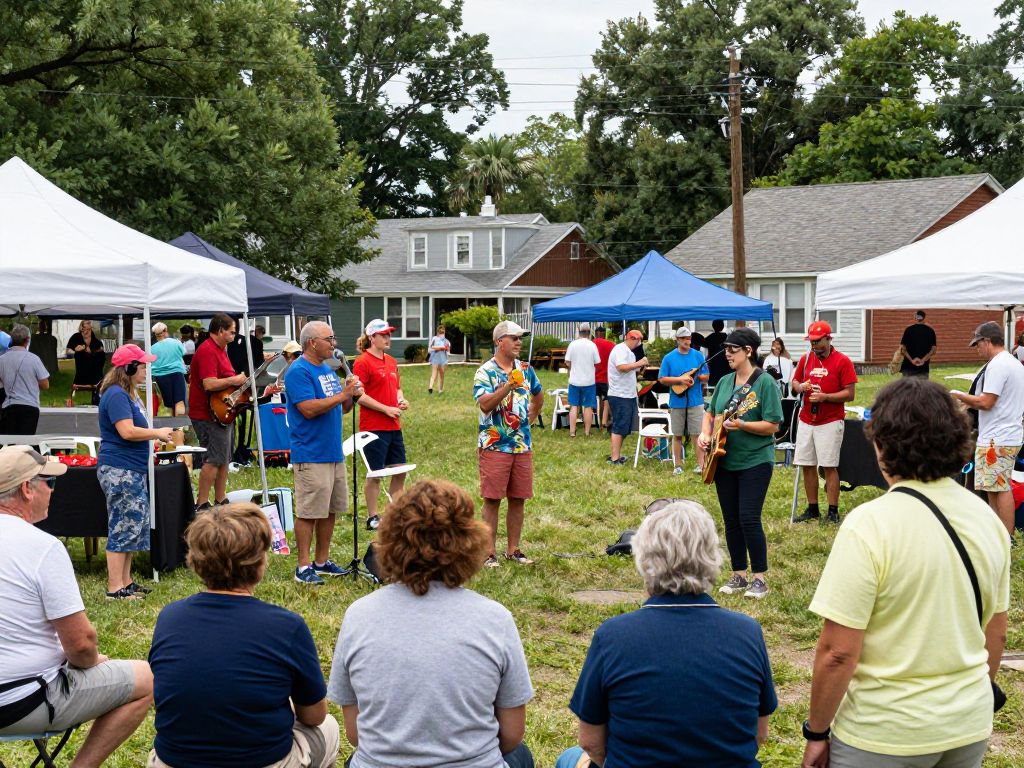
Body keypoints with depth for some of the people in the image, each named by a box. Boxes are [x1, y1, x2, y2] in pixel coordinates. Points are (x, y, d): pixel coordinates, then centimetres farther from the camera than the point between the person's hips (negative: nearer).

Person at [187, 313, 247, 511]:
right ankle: (202, 504, -7)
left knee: (224, 458, 14)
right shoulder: (207, 351, -18)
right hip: (208, 415, -11)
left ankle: (221, 501, 21)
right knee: (214, 459, -12)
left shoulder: (220, 349, 16)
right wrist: (234, 380, -18)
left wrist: (240, 381, 12)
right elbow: (210, 384, -29)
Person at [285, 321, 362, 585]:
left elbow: (342, 409, 21)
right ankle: (303, 566, 2)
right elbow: (309, 409, -23)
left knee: (330, 510, 14)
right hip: (311, 455, -9)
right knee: (308, 512, -5)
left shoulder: (328, 370, 16)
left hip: (334, 452, 9)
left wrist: (352, 395, -1)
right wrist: (342, 394, -19)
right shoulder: (298, 371, -12)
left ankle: (322, 561, 23)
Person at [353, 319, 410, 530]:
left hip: (394, 426, 8)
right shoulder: (363, 362, -10)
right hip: (374, 427, -8)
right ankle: (372, 518, 11)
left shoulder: (391, 361, 14)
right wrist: (386, 409, -17)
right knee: (374, 473, 0)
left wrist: (401, 400, 4)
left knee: (400, 471, 10)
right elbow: (359, 395, -16)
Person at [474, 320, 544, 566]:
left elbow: (538, 396, 27)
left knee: (518, 500, 9)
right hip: (494, 446, -5)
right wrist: (509, 385, -31)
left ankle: (514, 550, 19)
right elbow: (485, 405, -23)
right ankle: (490, 552, 5)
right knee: (492, 500, -2)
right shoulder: (485, 372, -9)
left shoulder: (526, 369, 9)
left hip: (523, 446, 5)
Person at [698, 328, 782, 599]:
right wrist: (705, 433, 1)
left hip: (755, 462, -7)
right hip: (724, 462, 7)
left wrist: (742, 426, -27)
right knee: (730, 521, 9)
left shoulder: (765, 383, -10)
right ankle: (739, 575, 20)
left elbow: (772, 425, -15)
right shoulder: (724, 382, 10)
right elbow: (710, 413, 20)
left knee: (749, 520, -10)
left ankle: (759, 578, 1)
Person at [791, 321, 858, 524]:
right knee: (807, 465, 6)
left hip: (830, 422, -5)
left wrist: (825, 397, -20)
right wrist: (800, 387, -4)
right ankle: (812, 509, 16)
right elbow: (794, 383, 20)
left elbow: (850, 393, -9)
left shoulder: (842, 361, -6)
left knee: (830, 467, -5)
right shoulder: (805, 359, 10)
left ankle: (833, 512, 1)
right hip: (806, 421, 5)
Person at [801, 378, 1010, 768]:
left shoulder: (869, 526, -21)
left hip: (884, 736, -5)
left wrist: (816, 732, -8)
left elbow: (838, 653, -20)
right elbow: (996, 634, 9)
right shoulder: (988, 519, -2)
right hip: (971, 728, 6)